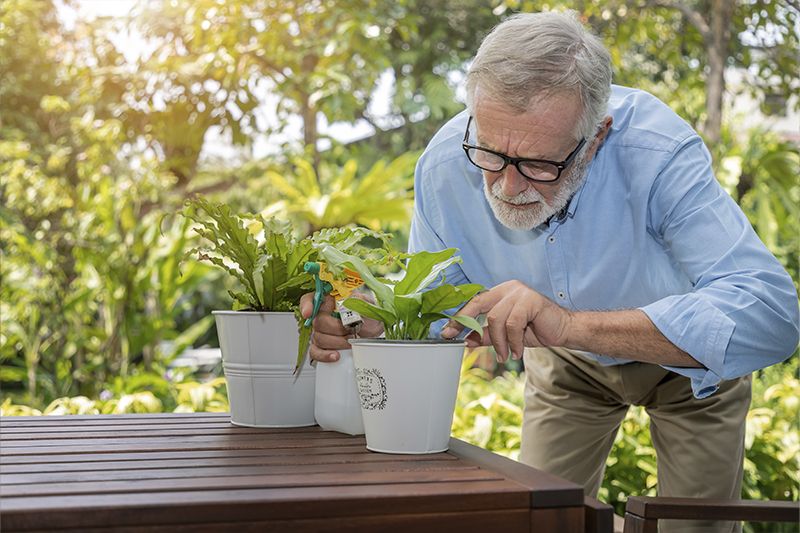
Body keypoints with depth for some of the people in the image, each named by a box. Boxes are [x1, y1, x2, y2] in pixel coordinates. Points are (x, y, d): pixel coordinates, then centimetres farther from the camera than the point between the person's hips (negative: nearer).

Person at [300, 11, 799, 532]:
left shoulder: (656, 152, -40)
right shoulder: (446, 164, -29)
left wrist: (571, 324, -60)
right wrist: (369, 321, -40)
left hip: (690, 362, -2)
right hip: (568, 363, 3)